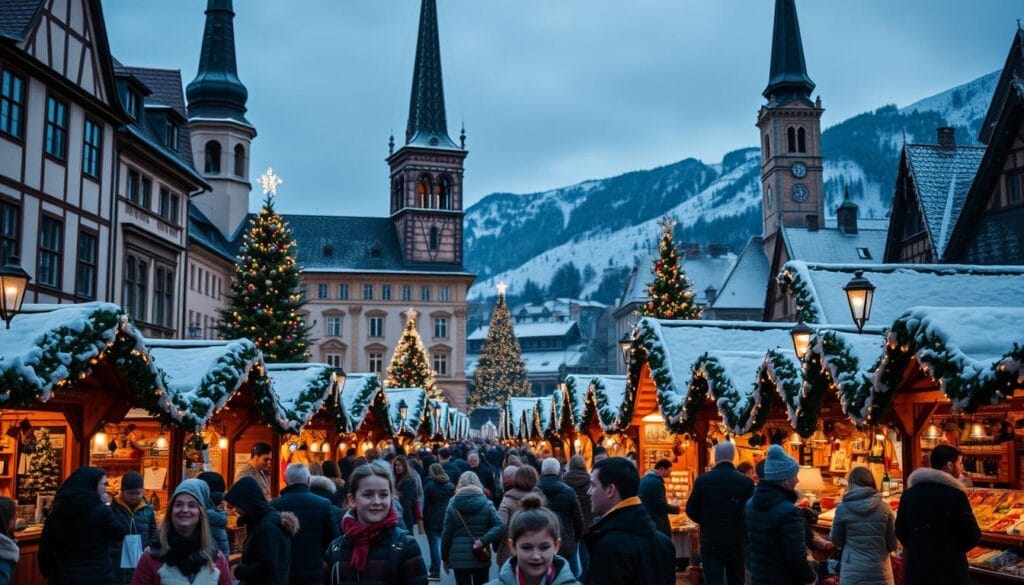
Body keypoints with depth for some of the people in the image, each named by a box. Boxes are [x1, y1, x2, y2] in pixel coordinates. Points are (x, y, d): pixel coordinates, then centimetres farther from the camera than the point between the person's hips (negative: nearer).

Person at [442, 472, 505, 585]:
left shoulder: (452, 505, 0)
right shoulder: (486, 504, 1)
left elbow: (446, 533, 0)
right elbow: (499, 526, -13)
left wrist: (445, 558, 7)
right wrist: (483, 541, -17)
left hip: (459, 558, 0)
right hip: (481, 558, 1)